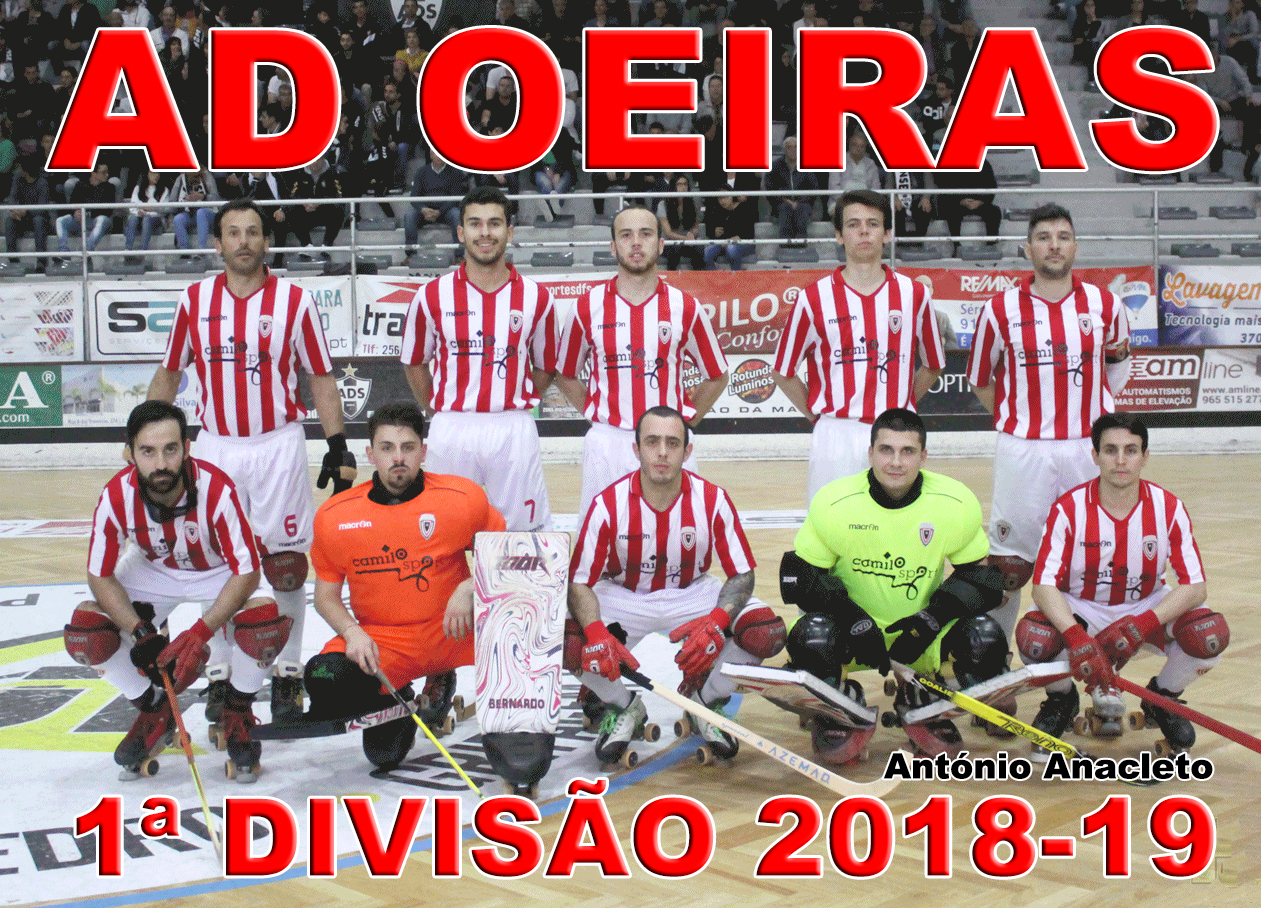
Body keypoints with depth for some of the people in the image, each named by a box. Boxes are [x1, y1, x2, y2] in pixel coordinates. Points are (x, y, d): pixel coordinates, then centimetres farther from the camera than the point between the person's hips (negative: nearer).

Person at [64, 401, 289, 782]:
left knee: (266, 620, -32)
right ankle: (155, 712, 8)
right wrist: (142, 635, -29)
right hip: (151, 571, 3)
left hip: (218, 571, -2)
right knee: (84, 633, -19)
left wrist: (199, 634, -37)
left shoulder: (216, 489, -35)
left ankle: (237, 714, -1)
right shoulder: (117, 496, -27)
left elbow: (246, 572, -29)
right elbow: (101, 576, -16)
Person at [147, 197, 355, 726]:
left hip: (277, 446, -2)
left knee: (285, 566, 0)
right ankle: (220, 676, 16)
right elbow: (169, 373, 13)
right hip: (215, 447, 2)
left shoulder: (295, 301, -2)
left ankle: (287, 676, 10)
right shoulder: (195, 301, 4)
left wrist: (338, 447, -5)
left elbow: (321, 379, 1)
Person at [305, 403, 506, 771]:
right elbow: (326, 593, 8)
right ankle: (393, 709, 9)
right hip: (380, 641, 0)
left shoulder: (463, 498, -9)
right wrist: (351, 631, -11)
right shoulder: (334, 516, -4)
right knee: (324, 682, -29)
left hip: (451, 631, 0)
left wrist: (470, 588, -15)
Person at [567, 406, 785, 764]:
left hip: (693, 596, 1)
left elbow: (742, 573, -10)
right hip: (623, 598, -1)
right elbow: (579, 581, -14)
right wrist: (596, 632, -35)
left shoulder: (712, 500, -15)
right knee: (569, 643, -30)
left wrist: (716, 623, -30)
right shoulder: (609, 504, -18)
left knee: (767, 634, -25)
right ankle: (624, 708, 4)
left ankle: (707, 702, 6)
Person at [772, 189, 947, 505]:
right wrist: (818, 416, 3)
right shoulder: (815, 299, 0)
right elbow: (783, 371, 7)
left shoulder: (914, 294, 6)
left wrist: (899, 407, 9)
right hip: (836, 439, -2)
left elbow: (933, 365, 18)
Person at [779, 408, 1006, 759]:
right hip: (854, 629, -2)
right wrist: (855, 621, -21)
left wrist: (934, 618, -18)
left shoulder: (957, 503, -10)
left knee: (985, 636, -25)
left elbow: (980, 575, -1)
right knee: (813, 636, -34)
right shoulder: (833, 503, -14)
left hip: (924, 632, 2)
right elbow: (800, 576, -9)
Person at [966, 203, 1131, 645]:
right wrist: (1016, 418, 7)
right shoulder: (1002, 309, -2)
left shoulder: (1104, 304, 3)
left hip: (1087, 448, 2)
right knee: (1009, 563, 4)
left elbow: (1118, 362, 19)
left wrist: (1095, 407, 8)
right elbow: (980, 378, 10)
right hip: (1022, 452, -2)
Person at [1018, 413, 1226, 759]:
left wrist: (1143, 624, -33)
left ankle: (1161, 699, 6)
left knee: (1210, 634, -27)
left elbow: (1195, 586, -16)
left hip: (1147, 606, 2)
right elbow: (1043, 585, -23)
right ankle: (1062, 700, 3)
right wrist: (1077, 638, -41)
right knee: (1034, 637, -34)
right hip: (1079, 609, -2)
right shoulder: (1069, 509, -17)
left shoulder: (1168, 508, -12)